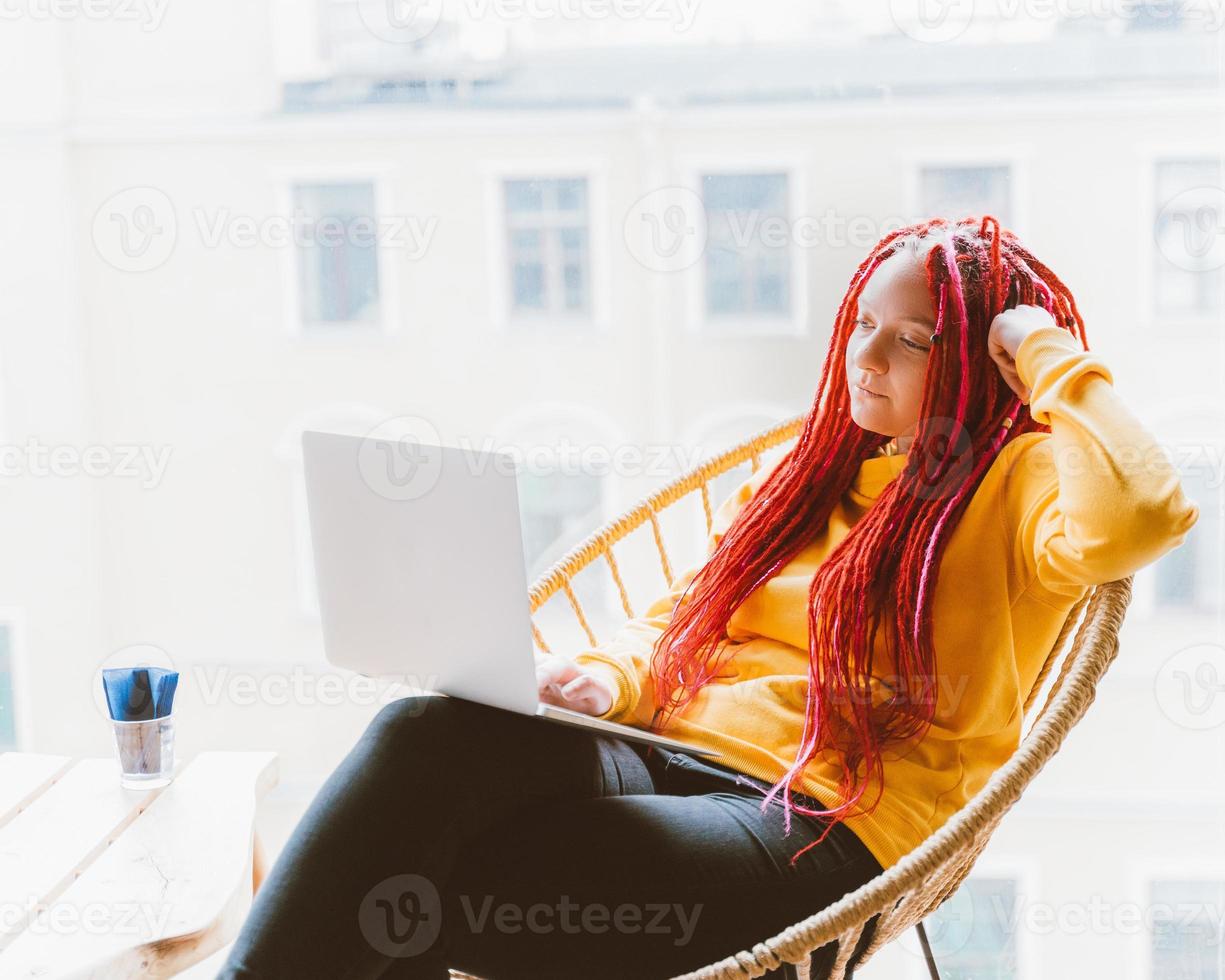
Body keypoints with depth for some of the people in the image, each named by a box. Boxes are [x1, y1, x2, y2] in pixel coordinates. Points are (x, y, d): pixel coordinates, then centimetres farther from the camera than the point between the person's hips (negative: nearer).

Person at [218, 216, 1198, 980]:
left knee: (414, 895, -26)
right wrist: (609, 680, 3)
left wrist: (1049, 353, -8)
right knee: (424, 736, -26)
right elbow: (683, 619, 26)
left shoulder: (1013, 484, 2)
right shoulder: (814, 470, 23)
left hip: (819, 831, -6)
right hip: (672, 761, 6)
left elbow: (1140, 516, -23)